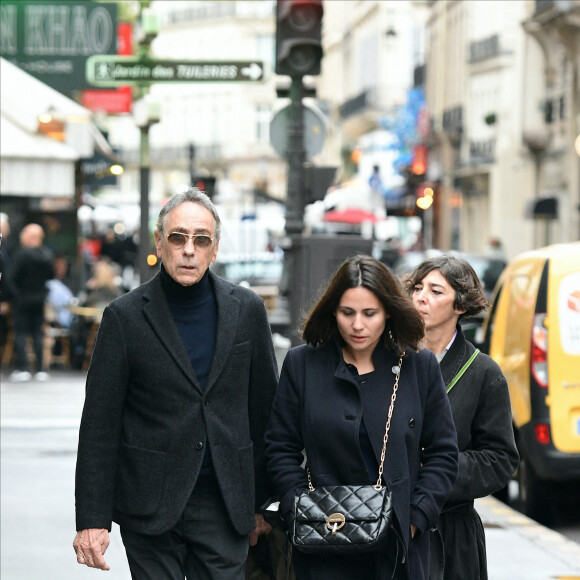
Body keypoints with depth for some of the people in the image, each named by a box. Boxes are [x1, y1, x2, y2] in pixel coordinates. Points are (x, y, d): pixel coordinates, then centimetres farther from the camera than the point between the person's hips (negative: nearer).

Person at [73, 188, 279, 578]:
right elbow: (99, 425, -3)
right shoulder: (126, 316, -2)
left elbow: (265, 410, 9)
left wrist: (262, 502, 8)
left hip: (225, 506, 2)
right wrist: (91, 519, -7)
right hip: (150, 509, -2)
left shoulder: (247, 309, 5)